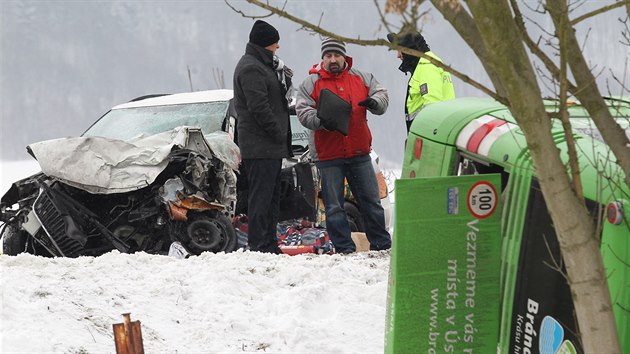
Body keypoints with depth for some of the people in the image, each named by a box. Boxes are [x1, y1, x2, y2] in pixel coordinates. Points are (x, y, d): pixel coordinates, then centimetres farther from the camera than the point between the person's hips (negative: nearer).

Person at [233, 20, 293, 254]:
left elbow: (276, 95, 25)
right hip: (260, 145, -11)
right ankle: (259, 246, -11)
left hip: (271, 146, 11)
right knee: (260, 197, -10)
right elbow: (259, 107, -20)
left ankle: (269, 246, 17)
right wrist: (279, 133, -17)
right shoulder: (251, 68, -14)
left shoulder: (262, 66, 20)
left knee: (271, 197, 13)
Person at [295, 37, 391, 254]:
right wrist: (320, 121, -26)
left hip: (359, 152, 2)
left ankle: (381, 243, 18)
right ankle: (344, 248, 7)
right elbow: (302, 111, -7)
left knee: (371, 200, 9)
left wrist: (375, 102, -16)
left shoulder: (361, 79, 8)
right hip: (328, 155, -2)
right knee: (334, 205, 0)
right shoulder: (311, 83, 0)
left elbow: (381, 94, 8)